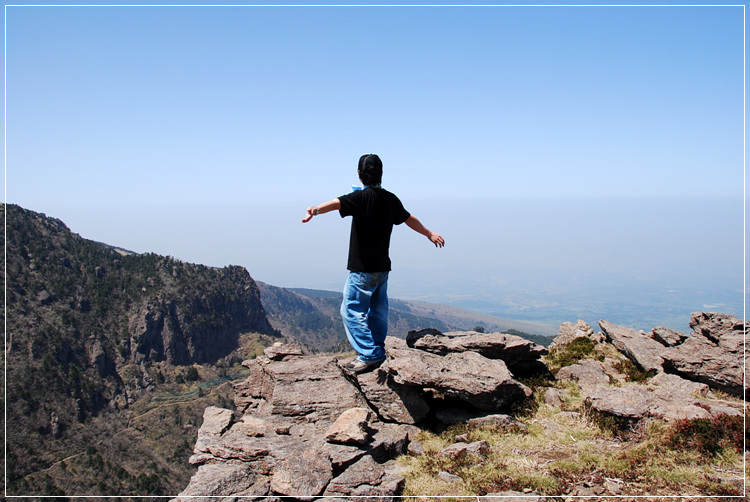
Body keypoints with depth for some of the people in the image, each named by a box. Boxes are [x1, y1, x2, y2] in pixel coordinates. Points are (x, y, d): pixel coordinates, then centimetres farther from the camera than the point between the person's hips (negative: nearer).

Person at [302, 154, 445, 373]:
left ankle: (368, 355, -3)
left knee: (352, 310, 0)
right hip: (383, 267, 8)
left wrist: (316, 210, -54)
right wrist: (429, 233, 39)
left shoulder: (362, 197, -15)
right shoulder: (390, 199, 8)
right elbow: (410, 219, 22)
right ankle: (377, 353, 25)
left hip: (363, 269, -8)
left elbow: (336, 203, -35)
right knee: (377, 310, 16)